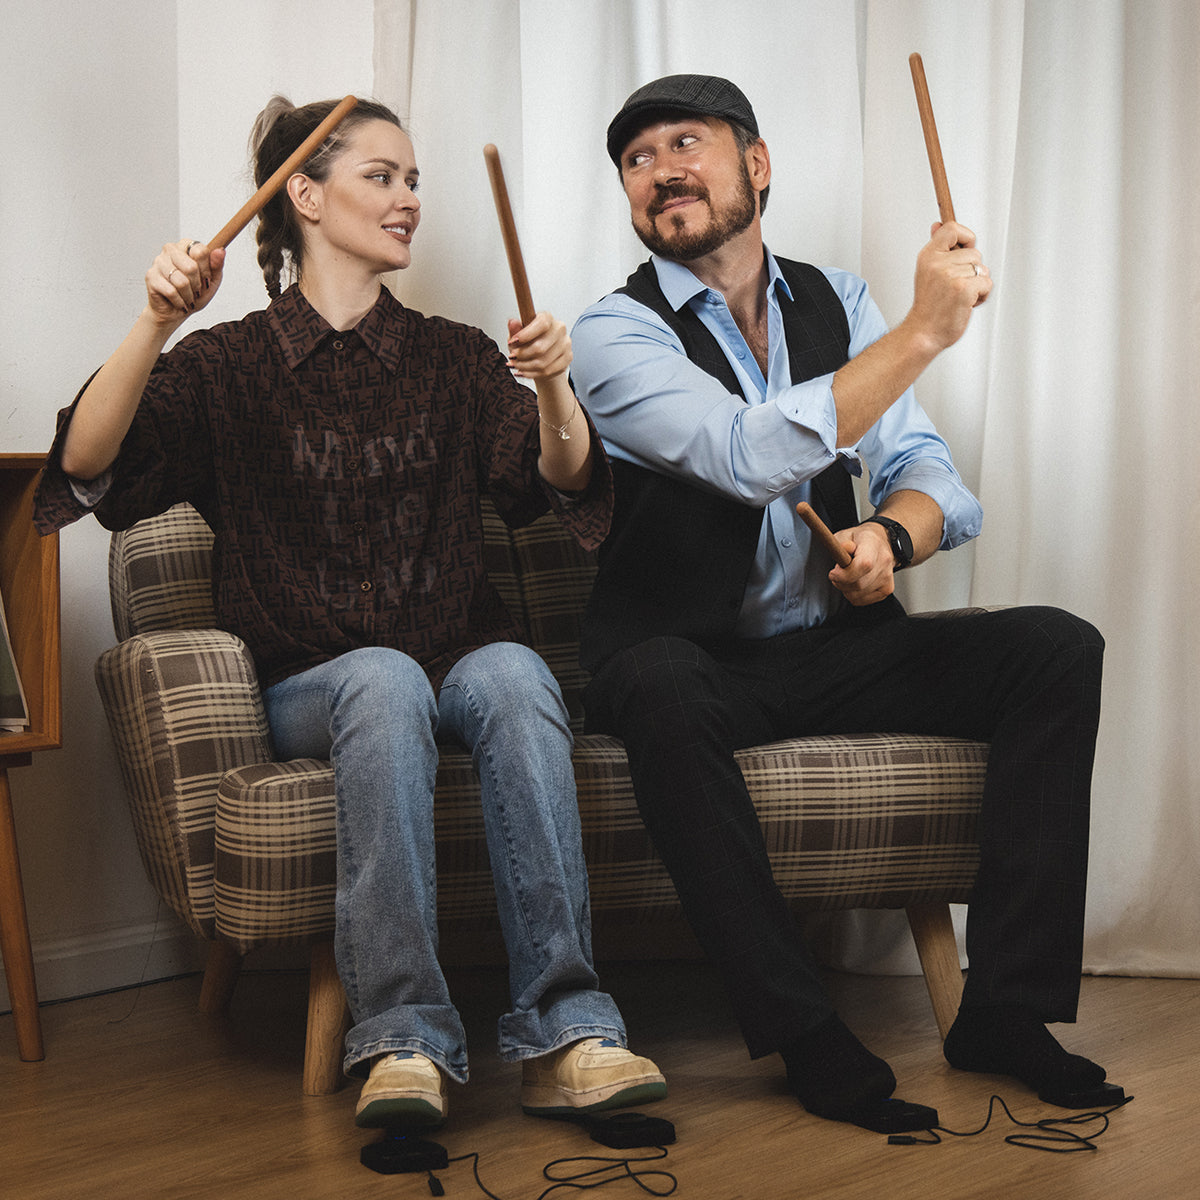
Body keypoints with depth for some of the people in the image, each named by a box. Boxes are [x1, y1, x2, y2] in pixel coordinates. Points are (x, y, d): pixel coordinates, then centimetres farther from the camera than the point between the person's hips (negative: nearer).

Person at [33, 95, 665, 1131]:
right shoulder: (227, 366, 9)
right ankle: (404, 1039, -39)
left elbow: (563, 481, 1)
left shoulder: (453, 358, 16)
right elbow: (85, 465, -7)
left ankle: (565, 1032, -39)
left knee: (514, 673, -33)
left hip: (462, 662, 2)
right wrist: (157, 325, -22)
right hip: (307, 686, -2)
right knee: (384, 677, -36)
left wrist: (553, 387, -21)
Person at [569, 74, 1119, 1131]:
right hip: (691, 656, -5)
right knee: (659, 690, -40)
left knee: (1058, 648, -15)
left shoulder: (837, 303, 9)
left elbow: (930, 471, 4)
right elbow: (757, 457, -25)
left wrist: (892, 535, -21)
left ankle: (1007, 1006, -14)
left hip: (835, 647, 5)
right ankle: (805, 1031, -29)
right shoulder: (615, 335, -8)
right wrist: (925, 329, -24)